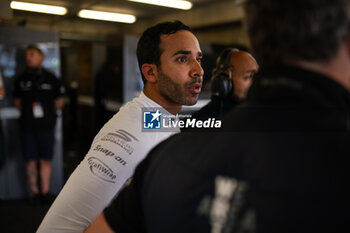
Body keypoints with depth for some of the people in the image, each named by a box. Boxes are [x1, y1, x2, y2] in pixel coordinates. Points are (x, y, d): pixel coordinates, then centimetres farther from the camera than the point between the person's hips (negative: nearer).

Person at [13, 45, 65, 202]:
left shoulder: (50, 78, 5)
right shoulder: (21, 79, 9)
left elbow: (59, 102, 11)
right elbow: (17, 101, 16)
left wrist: (47, 111, 6)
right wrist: (29, 111, 6)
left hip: (46, 126, -1)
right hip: (27, 126, 1)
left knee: (45, 160, 3)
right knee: (30, 161, 3)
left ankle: (45, 192, 13)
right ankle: (35, 192, 13)